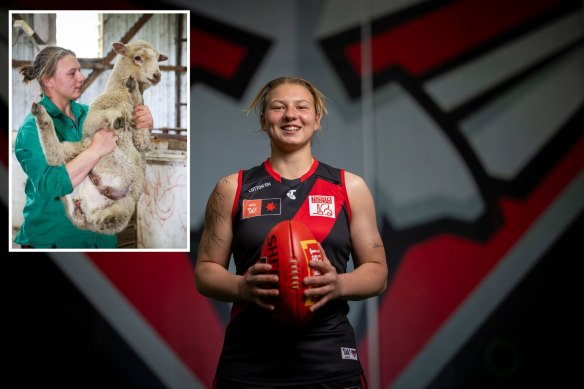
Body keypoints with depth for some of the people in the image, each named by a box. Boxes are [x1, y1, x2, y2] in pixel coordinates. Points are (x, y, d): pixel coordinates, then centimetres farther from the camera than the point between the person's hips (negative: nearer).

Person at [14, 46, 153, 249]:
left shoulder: (87, 113, 2)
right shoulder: (33, 128, -14)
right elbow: (48, 186, -27)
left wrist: (143, 125, -13)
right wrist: (95, 150, -30)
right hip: (54, 240, -5)